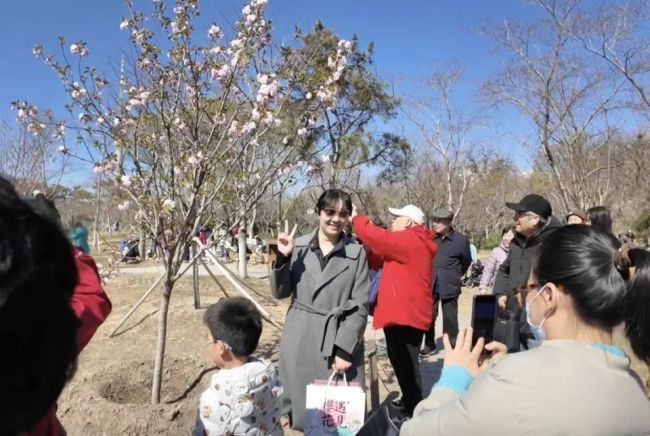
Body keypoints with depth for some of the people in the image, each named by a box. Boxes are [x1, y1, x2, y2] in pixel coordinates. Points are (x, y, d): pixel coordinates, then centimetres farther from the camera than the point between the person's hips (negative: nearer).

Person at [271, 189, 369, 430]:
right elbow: (280, 293, 4)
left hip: (341, 342, -1)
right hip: (300, 340, 2)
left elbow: (360, 306, -5)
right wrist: (282, 258, -11)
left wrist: (345, 349, -11)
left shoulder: (357, 253, -3)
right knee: (301, 404, 11)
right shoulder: (298, 246, 1)